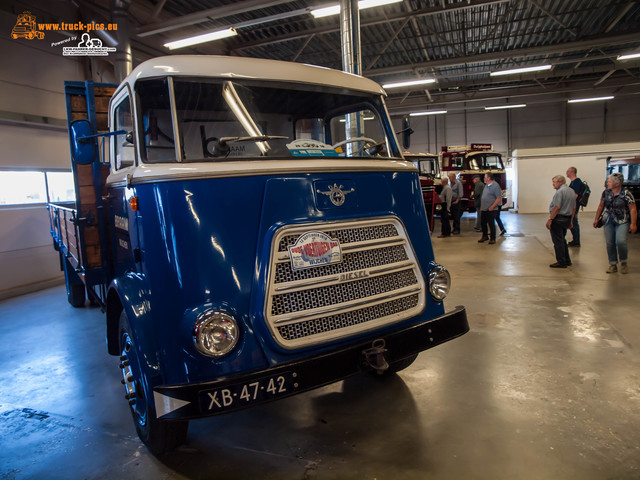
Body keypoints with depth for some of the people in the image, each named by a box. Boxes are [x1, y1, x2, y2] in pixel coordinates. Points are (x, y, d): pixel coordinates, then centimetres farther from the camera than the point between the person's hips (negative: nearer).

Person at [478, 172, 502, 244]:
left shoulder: (495, 186, -13)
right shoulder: (486, 185, 13)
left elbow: (499, 198, -17)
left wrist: (492, 207, -19)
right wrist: (481, 208, 16)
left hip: (491, 210, -8)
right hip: (483, 209, 8)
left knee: (491, 224, -1)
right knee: (483, 223, 13)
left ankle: (492, 239, 9)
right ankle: (485, 236, 28)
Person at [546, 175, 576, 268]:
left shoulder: (560, 191, -15)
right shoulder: (571, 191, 14)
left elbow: (557, 208, -21)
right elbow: (574, 208, 17)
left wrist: (550, 219, -18)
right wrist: (570, 221, 22)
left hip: (558, 219, -9)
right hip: (567, 219, 9)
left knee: (558, 241, -2)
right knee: (562, 240, 19)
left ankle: (561, 262, 1)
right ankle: (567, 260, 24)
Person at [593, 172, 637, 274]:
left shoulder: (626, 194, -10)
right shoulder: (606, 192, 5)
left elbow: (633, 209, -10)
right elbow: (601, 206, 15)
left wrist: (633, 224, -16)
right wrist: (596, 219, 14)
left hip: (622, 222, -4)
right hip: (608, 221, 4)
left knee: (620, 241, -18)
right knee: (610, 243, 3)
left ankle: (623, 262, 6)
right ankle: (613, 265, 15)